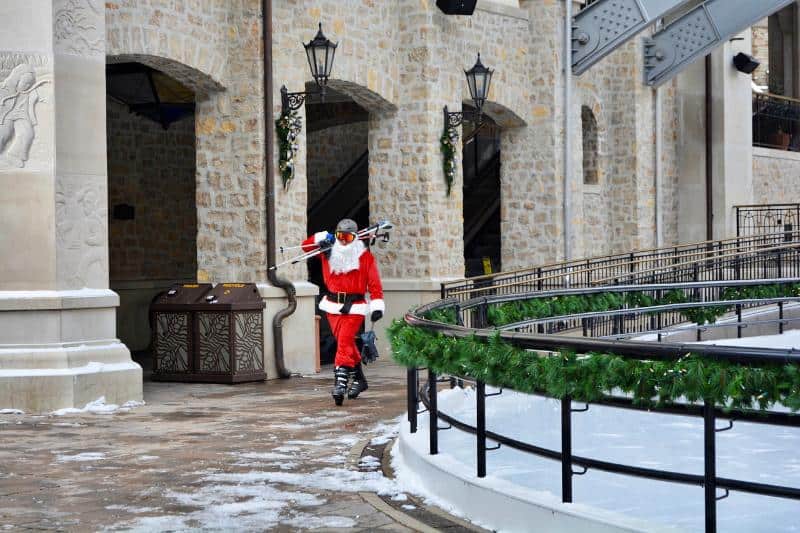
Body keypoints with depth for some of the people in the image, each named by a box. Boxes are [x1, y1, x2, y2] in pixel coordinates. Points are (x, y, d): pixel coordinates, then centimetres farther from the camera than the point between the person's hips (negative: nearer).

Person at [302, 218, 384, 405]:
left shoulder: (365, 256, -2)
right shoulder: (328, 252, 7)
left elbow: (374, 283, -5)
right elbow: (307, 246, 14)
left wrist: (377, 305, -13)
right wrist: (321, 239, -5)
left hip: (354, 307, -4)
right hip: (333, 305, 4)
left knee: (344, 342, -17)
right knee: (346, 344, 13)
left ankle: (341, 382, -22)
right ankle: (359, 379, 28)